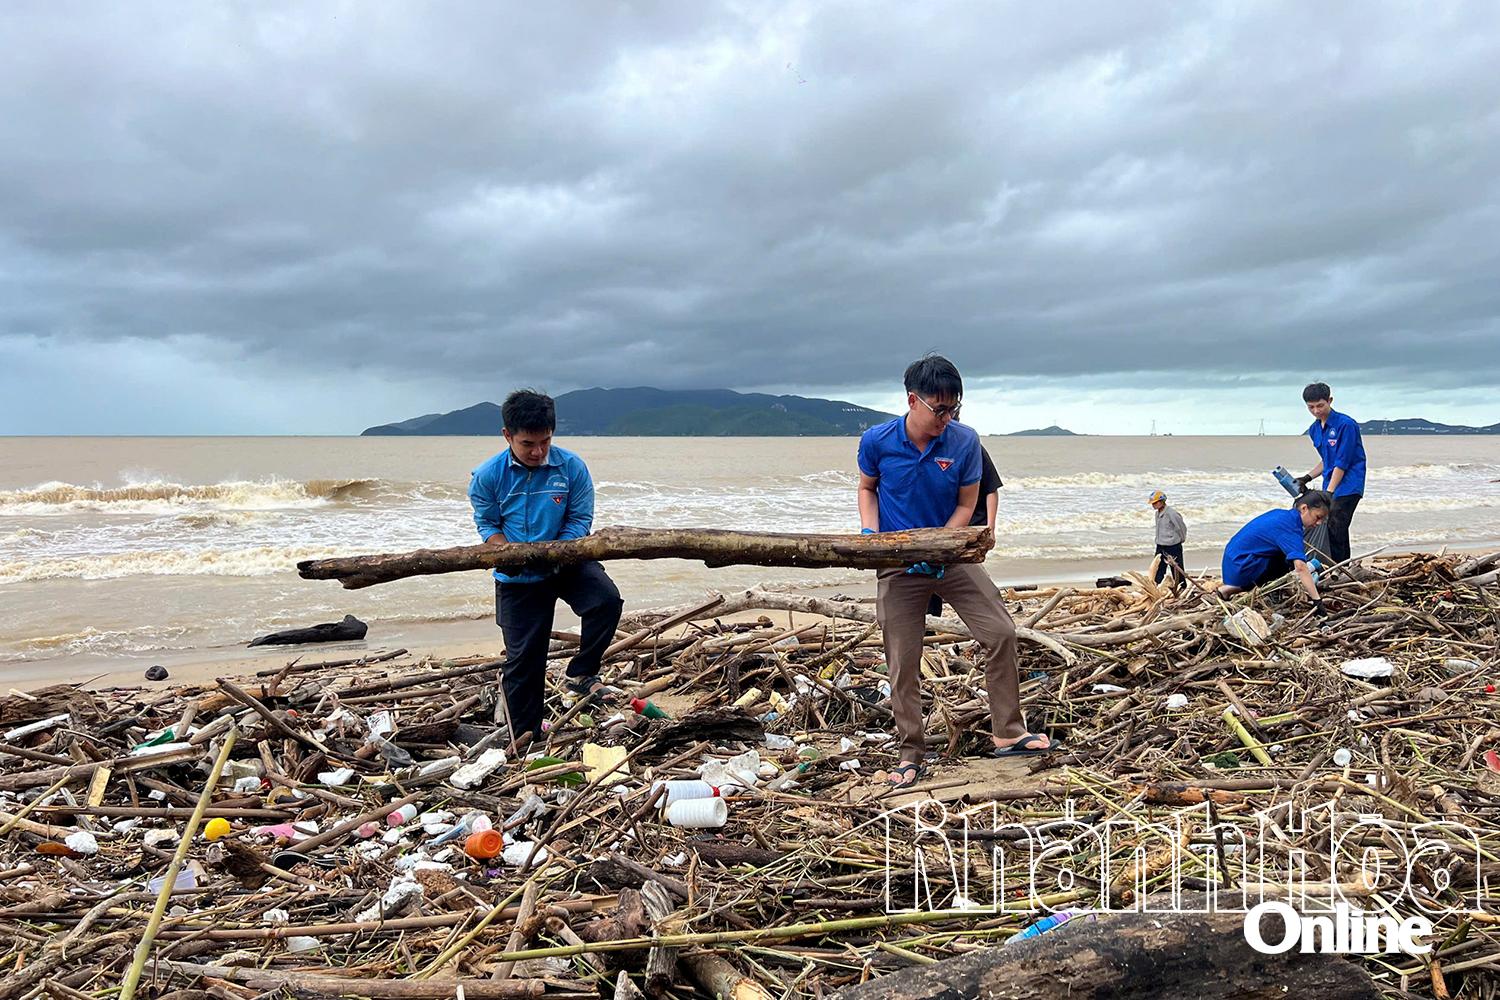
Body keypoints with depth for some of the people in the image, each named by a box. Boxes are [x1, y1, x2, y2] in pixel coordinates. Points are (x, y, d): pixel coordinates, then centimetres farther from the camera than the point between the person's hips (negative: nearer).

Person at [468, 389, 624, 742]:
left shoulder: (571, 467, -13)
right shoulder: (487, 476, -12)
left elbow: (580, 519, -7)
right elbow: (487, 525, -2)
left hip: (566, 562, 0)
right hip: (517, 578, 0)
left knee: (607, 599, -28)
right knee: (522, 658, 3)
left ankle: (580, 674, -5)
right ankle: (525, 739, 20)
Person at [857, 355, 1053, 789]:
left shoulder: (965, 441, -12)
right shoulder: (876, 441, -12)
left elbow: (966, 506, -4)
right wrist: (869, 532, -11)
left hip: (951, 556, 1)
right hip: (898, 566, -1)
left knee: (1001, 632, -3)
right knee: (903, 664, 1)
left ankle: (1007, 733, 14)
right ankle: (911, 756, 17)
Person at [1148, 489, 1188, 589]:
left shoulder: (1171, 514, -19)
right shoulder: (1158, 514, 6)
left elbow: (1182, 527, -9)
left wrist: (1181, 540, 3)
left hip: (1173, 547, -8)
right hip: (1160, 547, 8)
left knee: (1177, 571, 4)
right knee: (1158, 570, 8)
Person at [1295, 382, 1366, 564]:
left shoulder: (1346, 424, -14)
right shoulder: (1314, 430, 11)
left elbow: (1342, 463, -17)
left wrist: (1329, 492, -18)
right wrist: (1307, 478, 11)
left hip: (1348, 486, -8)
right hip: (1330, 485, 8)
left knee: (1336, 529, -15)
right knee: (1329, 529, 7)